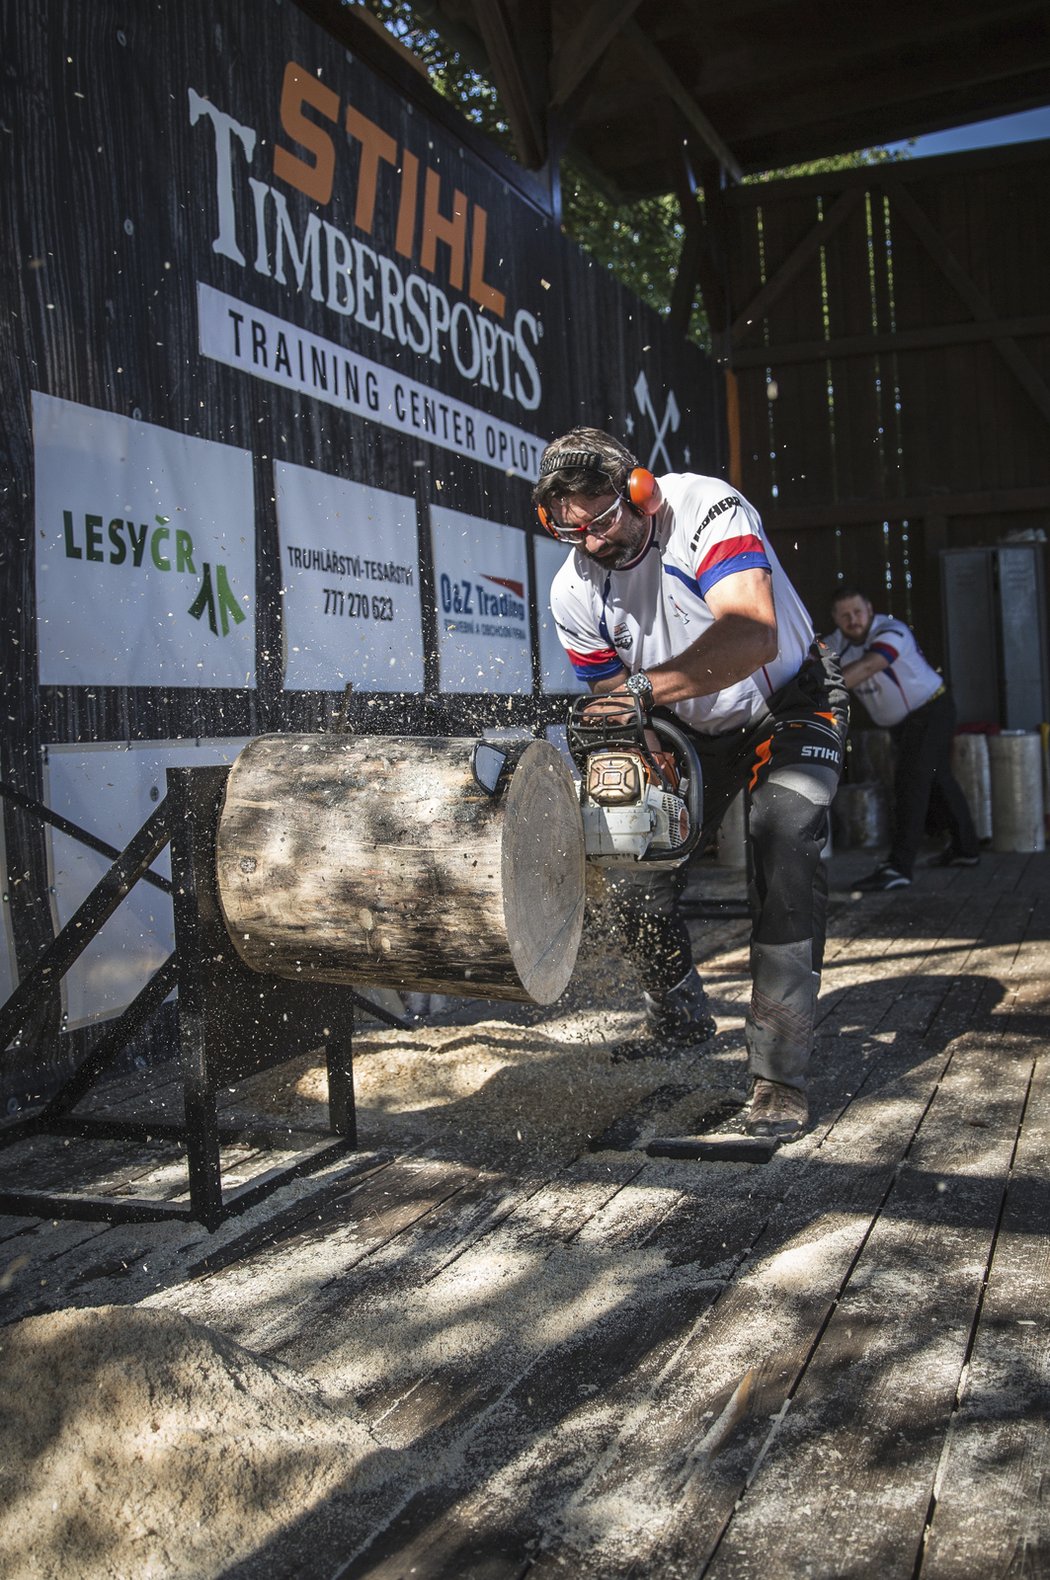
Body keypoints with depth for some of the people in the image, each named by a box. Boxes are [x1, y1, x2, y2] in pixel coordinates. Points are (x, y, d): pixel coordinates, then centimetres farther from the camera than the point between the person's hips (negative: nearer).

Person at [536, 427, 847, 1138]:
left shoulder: (707, 511, -30)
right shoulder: (575, 593, -13)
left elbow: (752, 635, -45)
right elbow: (614, 698, -5)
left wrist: (645, 687, -55)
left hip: (790, 707, -5)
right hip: (690, 730, 5)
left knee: (786, 866, -24)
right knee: (635, 879, -4)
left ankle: (780, 1075, -18)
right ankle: (681, 1025, 23)